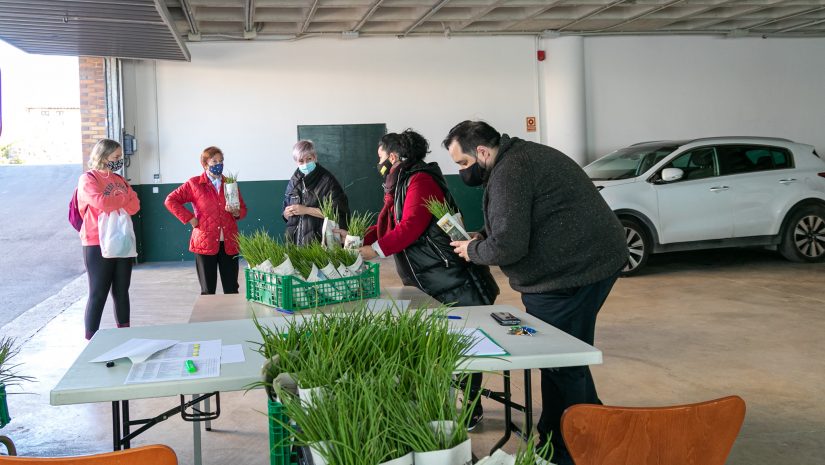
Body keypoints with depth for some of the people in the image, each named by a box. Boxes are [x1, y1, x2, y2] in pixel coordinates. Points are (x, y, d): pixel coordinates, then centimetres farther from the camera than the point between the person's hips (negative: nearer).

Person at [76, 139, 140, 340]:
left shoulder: (119, 179, 13)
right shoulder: (88, 179, -7)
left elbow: (134, 206, 3)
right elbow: (102, 203, -23)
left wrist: (112, 204, -13)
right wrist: (124, 198, -6)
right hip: (98, 244, -6)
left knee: (122, 291, 11)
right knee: (98, 293, -4)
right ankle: (91, 339, 2)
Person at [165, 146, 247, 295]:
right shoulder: (194, 184, 3)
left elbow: (243, 209, 19)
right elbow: (170, 200, 1)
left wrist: (236, 212, -4)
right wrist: (189, 218, -6)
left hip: (229, 244, 3)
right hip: (205, 243, -2)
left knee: (232, 290, 3)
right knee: (207, 291, 5)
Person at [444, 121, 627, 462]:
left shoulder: (508, 173, -18)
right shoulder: (522, 155, 16)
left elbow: (508, 247, -24)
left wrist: (472, 251, -5)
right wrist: (482, 239, 12)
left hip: (575, 270, -11)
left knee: (561, 366, -2)